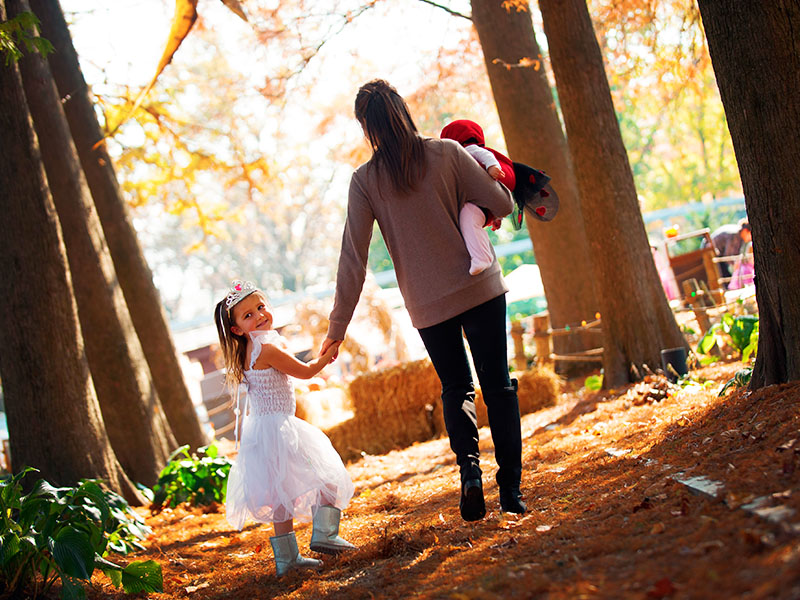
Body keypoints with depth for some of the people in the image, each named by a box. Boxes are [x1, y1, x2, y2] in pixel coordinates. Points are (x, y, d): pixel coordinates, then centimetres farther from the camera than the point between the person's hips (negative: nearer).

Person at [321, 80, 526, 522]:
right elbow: (502, 205, -4)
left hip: (427, 303, 1)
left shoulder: (365, 180, -5)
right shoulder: (446, 153, -6)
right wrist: (478, 207, 20)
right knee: (497, 385, 8)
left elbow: (353, 258, -6)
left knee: (455, 387, 18)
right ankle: (511, 489, 6)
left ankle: (469, 471, -4)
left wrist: (338, 327, 0)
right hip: (479, 287, -1)